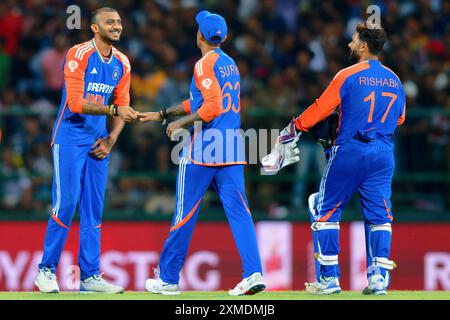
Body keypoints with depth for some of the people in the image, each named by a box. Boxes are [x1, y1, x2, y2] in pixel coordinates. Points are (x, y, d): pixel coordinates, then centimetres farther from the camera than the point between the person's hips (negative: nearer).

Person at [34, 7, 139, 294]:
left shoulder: (122, 63, 7)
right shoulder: (79, 55, -13)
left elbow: (122, 106, 12)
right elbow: (76, 103, -20)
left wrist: (110, 140, -2)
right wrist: (114, 110, -27)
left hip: (98, 142, 6)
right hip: (70, 138, -6)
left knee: (94, 209, 6)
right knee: (66, 203, -10)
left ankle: (89, 276, 9)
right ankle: (46, 270, 0)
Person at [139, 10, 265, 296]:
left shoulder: (206, 64, -8)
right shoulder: (230, 64, 19)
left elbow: (212, 107, -20)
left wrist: (181, 123, -9)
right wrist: (163, 114, 32)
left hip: (204, 146, -7)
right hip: (232, 146, 7)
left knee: (185, 213, 2)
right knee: (239, 211, -2)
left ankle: (168, 278, 11)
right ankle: (254, 273, -17)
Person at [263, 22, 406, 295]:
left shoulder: (348, 76, -8)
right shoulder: (394, 80, 9)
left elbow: (321, 109, -7)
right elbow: (399, 118, 19)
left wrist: (294, 128, 4)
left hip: (350, 150, -5)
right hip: (384, 154, 5)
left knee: (326, 210, 6)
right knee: (379, 214, 8)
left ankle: (329, 278, 2)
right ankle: (379, 277, -2)